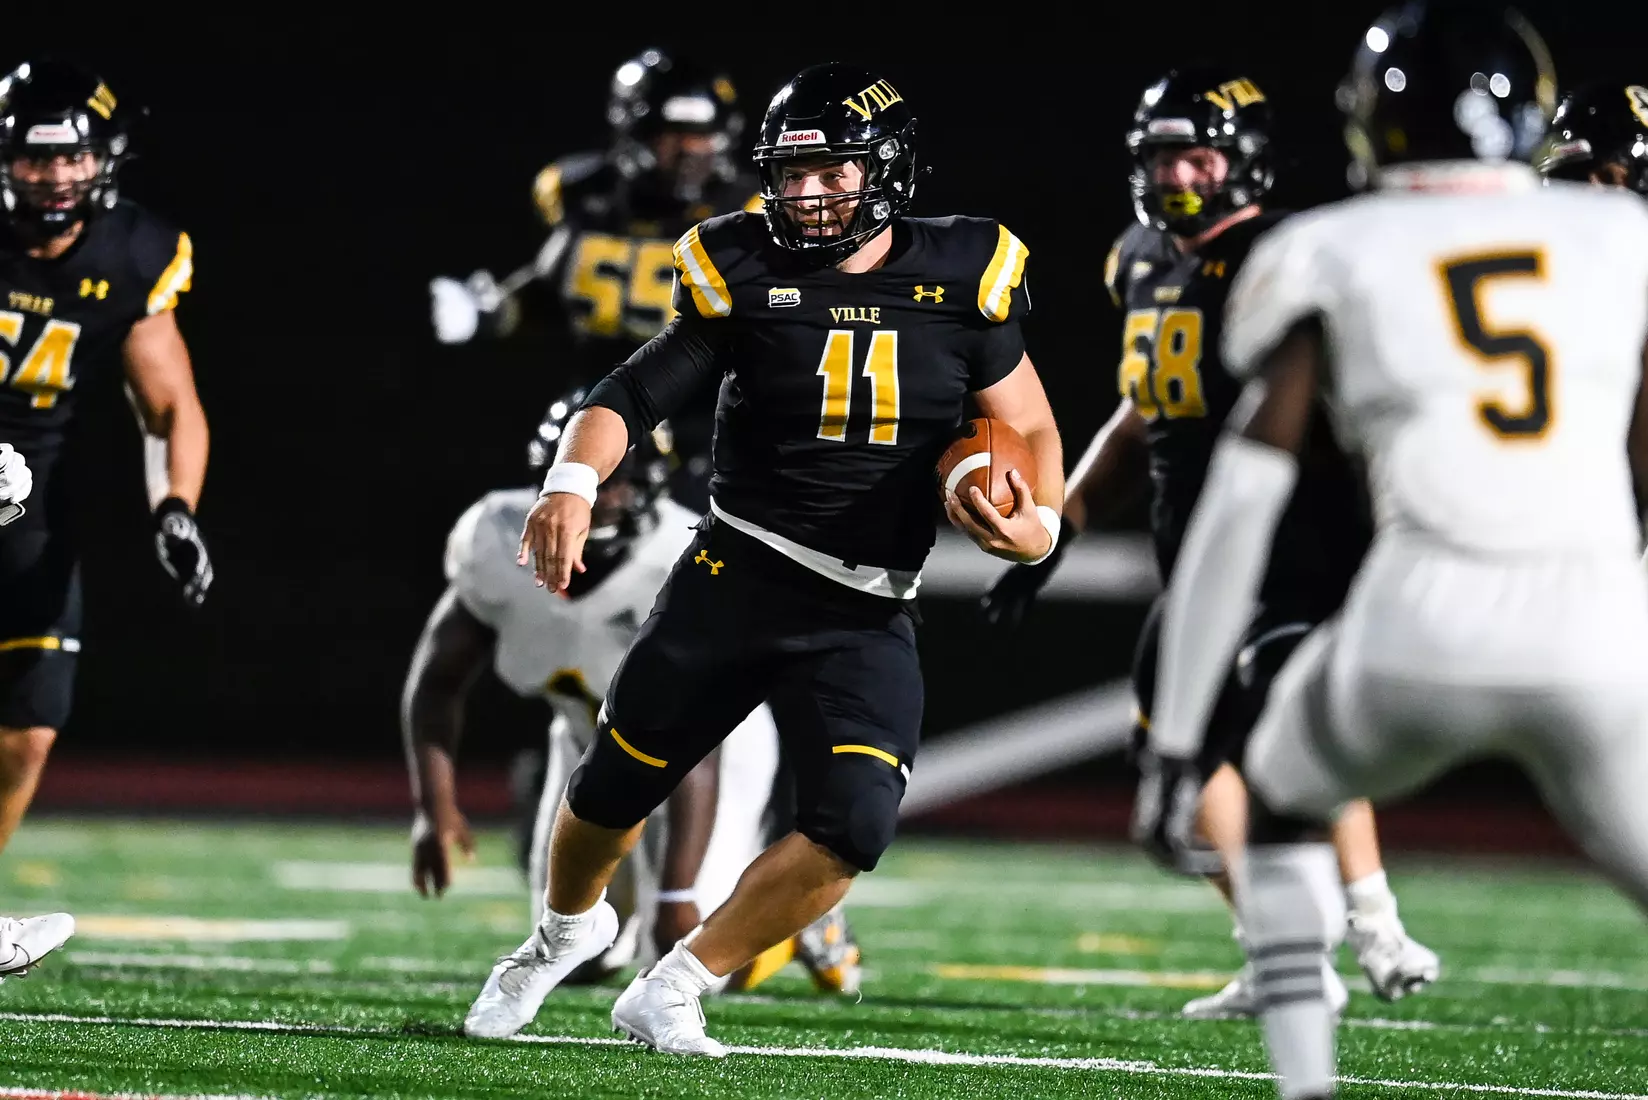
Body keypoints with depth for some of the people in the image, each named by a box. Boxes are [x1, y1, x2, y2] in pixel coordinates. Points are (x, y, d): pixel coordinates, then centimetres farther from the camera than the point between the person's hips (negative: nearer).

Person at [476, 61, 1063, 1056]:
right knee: (616, 787, 10)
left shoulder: (959, 282, -3)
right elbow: (635, 394, -9)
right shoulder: (746, 276, -5)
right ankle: (569, 928, 45)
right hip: (737, 577, 0)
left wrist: (1039, 521, -14)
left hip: (867, 617, 0)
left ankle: (671, 993, -2)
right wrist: (573, 483, -28)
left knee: (853, 826, -18)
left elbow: (1032, 432, 7)